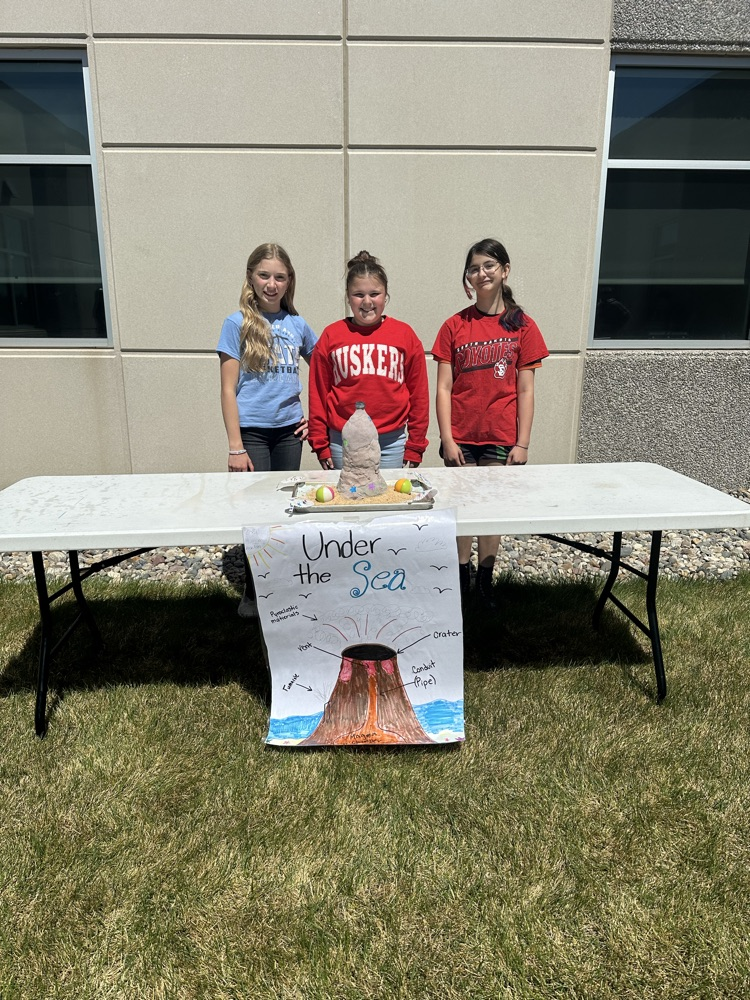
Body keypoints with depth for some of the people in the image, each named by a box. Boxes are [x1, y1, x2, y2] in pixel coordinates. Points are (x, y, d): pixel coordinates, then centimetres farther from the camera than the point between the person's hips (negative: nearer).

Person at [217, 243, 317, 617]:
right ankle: (253, 592, 19)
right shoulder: (237, 323, -5)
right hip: (252, 430, -3)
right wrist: (235, 447, -12)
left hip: (289, 430, 4)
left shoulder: (297, 324, 6)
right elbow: (228, 390, -7)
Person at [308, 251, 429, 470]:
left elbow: (418, 393, 6)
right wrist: (320, 444, 4)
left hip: (392, 442, 0)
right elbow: (318, 394, 6)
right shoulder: (331, 336, 4)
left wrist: (415, 446, 4)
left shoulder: (405, 335, 4)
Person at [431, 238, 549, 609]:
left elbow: (525, 391, -1)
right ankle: (461, 578, 24)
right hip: (461, 435, 0)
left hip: (501, 436, 0)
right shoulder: (454, 326, 2)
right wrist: (447, 439, -8)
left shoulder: (522, 326, 1)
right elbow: (443, 388, -1)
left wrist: (522, 443, -5)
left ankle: (485, 579, 24)